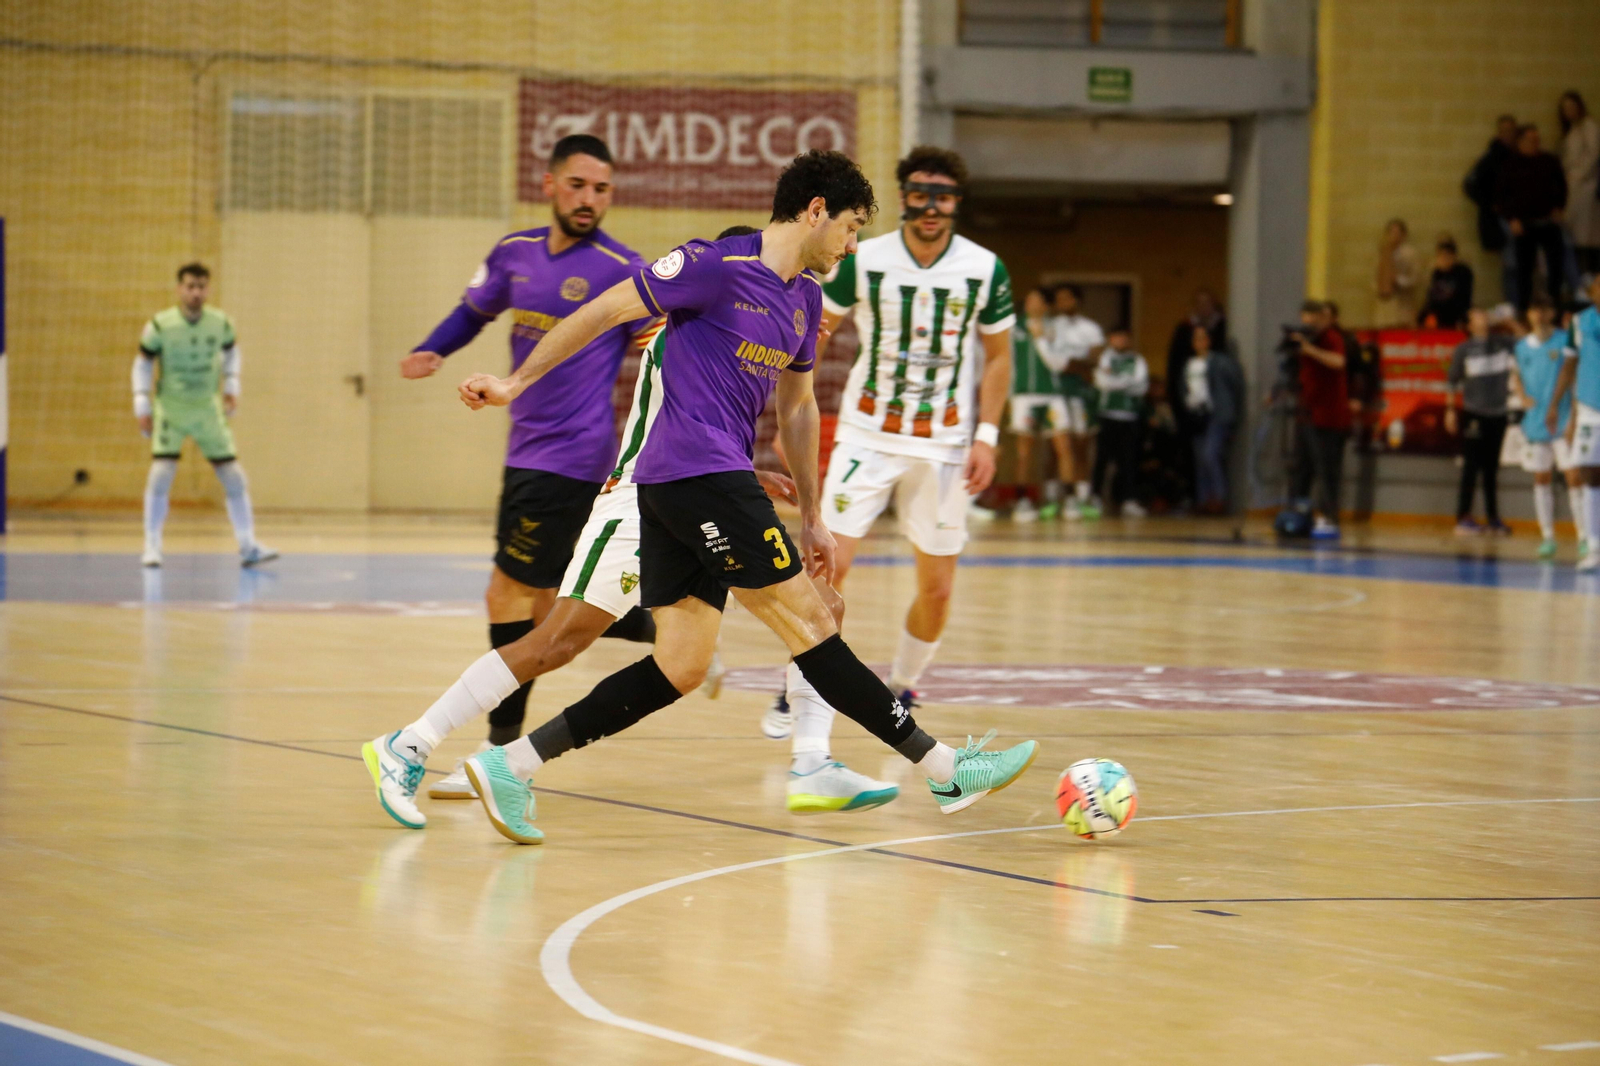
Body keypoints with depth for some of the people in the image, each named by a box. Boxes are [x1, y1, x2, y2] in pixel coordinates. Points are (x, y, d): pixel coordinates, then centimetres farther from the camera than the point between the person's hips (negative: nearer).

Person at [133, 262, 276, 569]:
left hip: (208, 410, 3)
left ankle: (248, 546, 8)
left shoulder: (221, 324, -6)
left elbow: (231, 351, 15)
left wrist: (231, 388, 5)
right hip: (170, 409, -3)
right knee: (161, 472, -17)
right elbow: (143, 363, -1)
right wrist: (142, 408, -4)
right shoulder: (160, 325, -13)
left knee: (234, 477, -1)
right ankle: (152, 546, -6)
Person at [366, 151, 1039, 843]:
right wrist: (517, 383, -1)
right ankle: (943, 769, -1)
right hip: (696, 470, -9)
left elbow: (797, 406, 26)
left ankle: (512, 766, 2)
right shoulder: (718, 266, -9)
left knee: (682, 667, 3)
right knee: (809, 622, -5)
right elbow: (604, 311, -4)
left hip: (689, 491, 9)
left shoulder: (804, 297, 17)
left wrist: (811, 517, 25)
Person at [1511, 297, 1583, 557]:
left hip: (1563, 422, -4)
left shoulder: (1565, 341, -3)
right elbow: (1516, 375, 20)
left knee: (1573, 475, -8)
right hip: (1535, 425, 4)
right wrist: (1522, 396, -2)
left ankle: (1584, 536, -4)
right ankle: (1547, 536, 14)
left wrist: (1574, 417, -12)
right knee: (1541, 478, 7)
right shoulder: (1523, 346, 10)